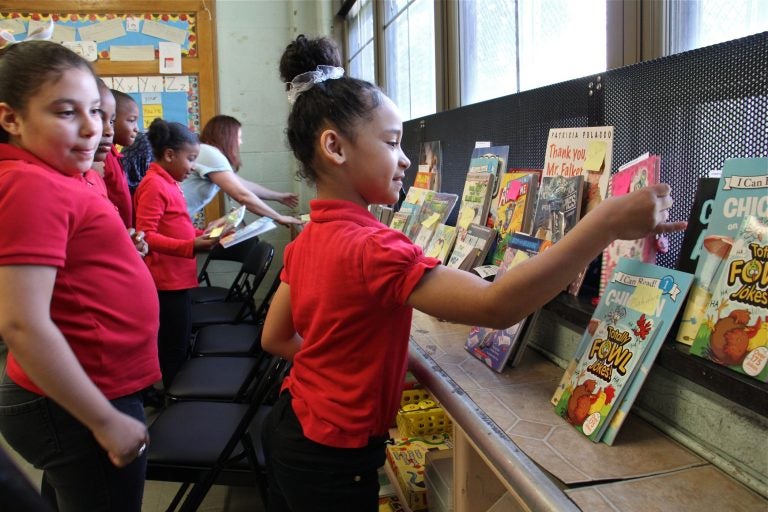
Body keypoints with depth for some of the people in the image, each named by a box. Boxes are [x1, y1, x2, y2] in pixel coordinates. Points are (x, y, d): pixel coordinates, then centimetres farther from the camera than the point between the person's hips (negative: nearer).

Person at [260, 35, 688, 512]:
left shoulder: (306, 241, 0)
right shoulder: (372, 247, -29)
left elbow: (274, 338, 9)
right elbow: (496, 306, -38)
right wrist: (607, 221, -38)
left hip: (289, 428, 8)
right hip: (332, 458, -8)